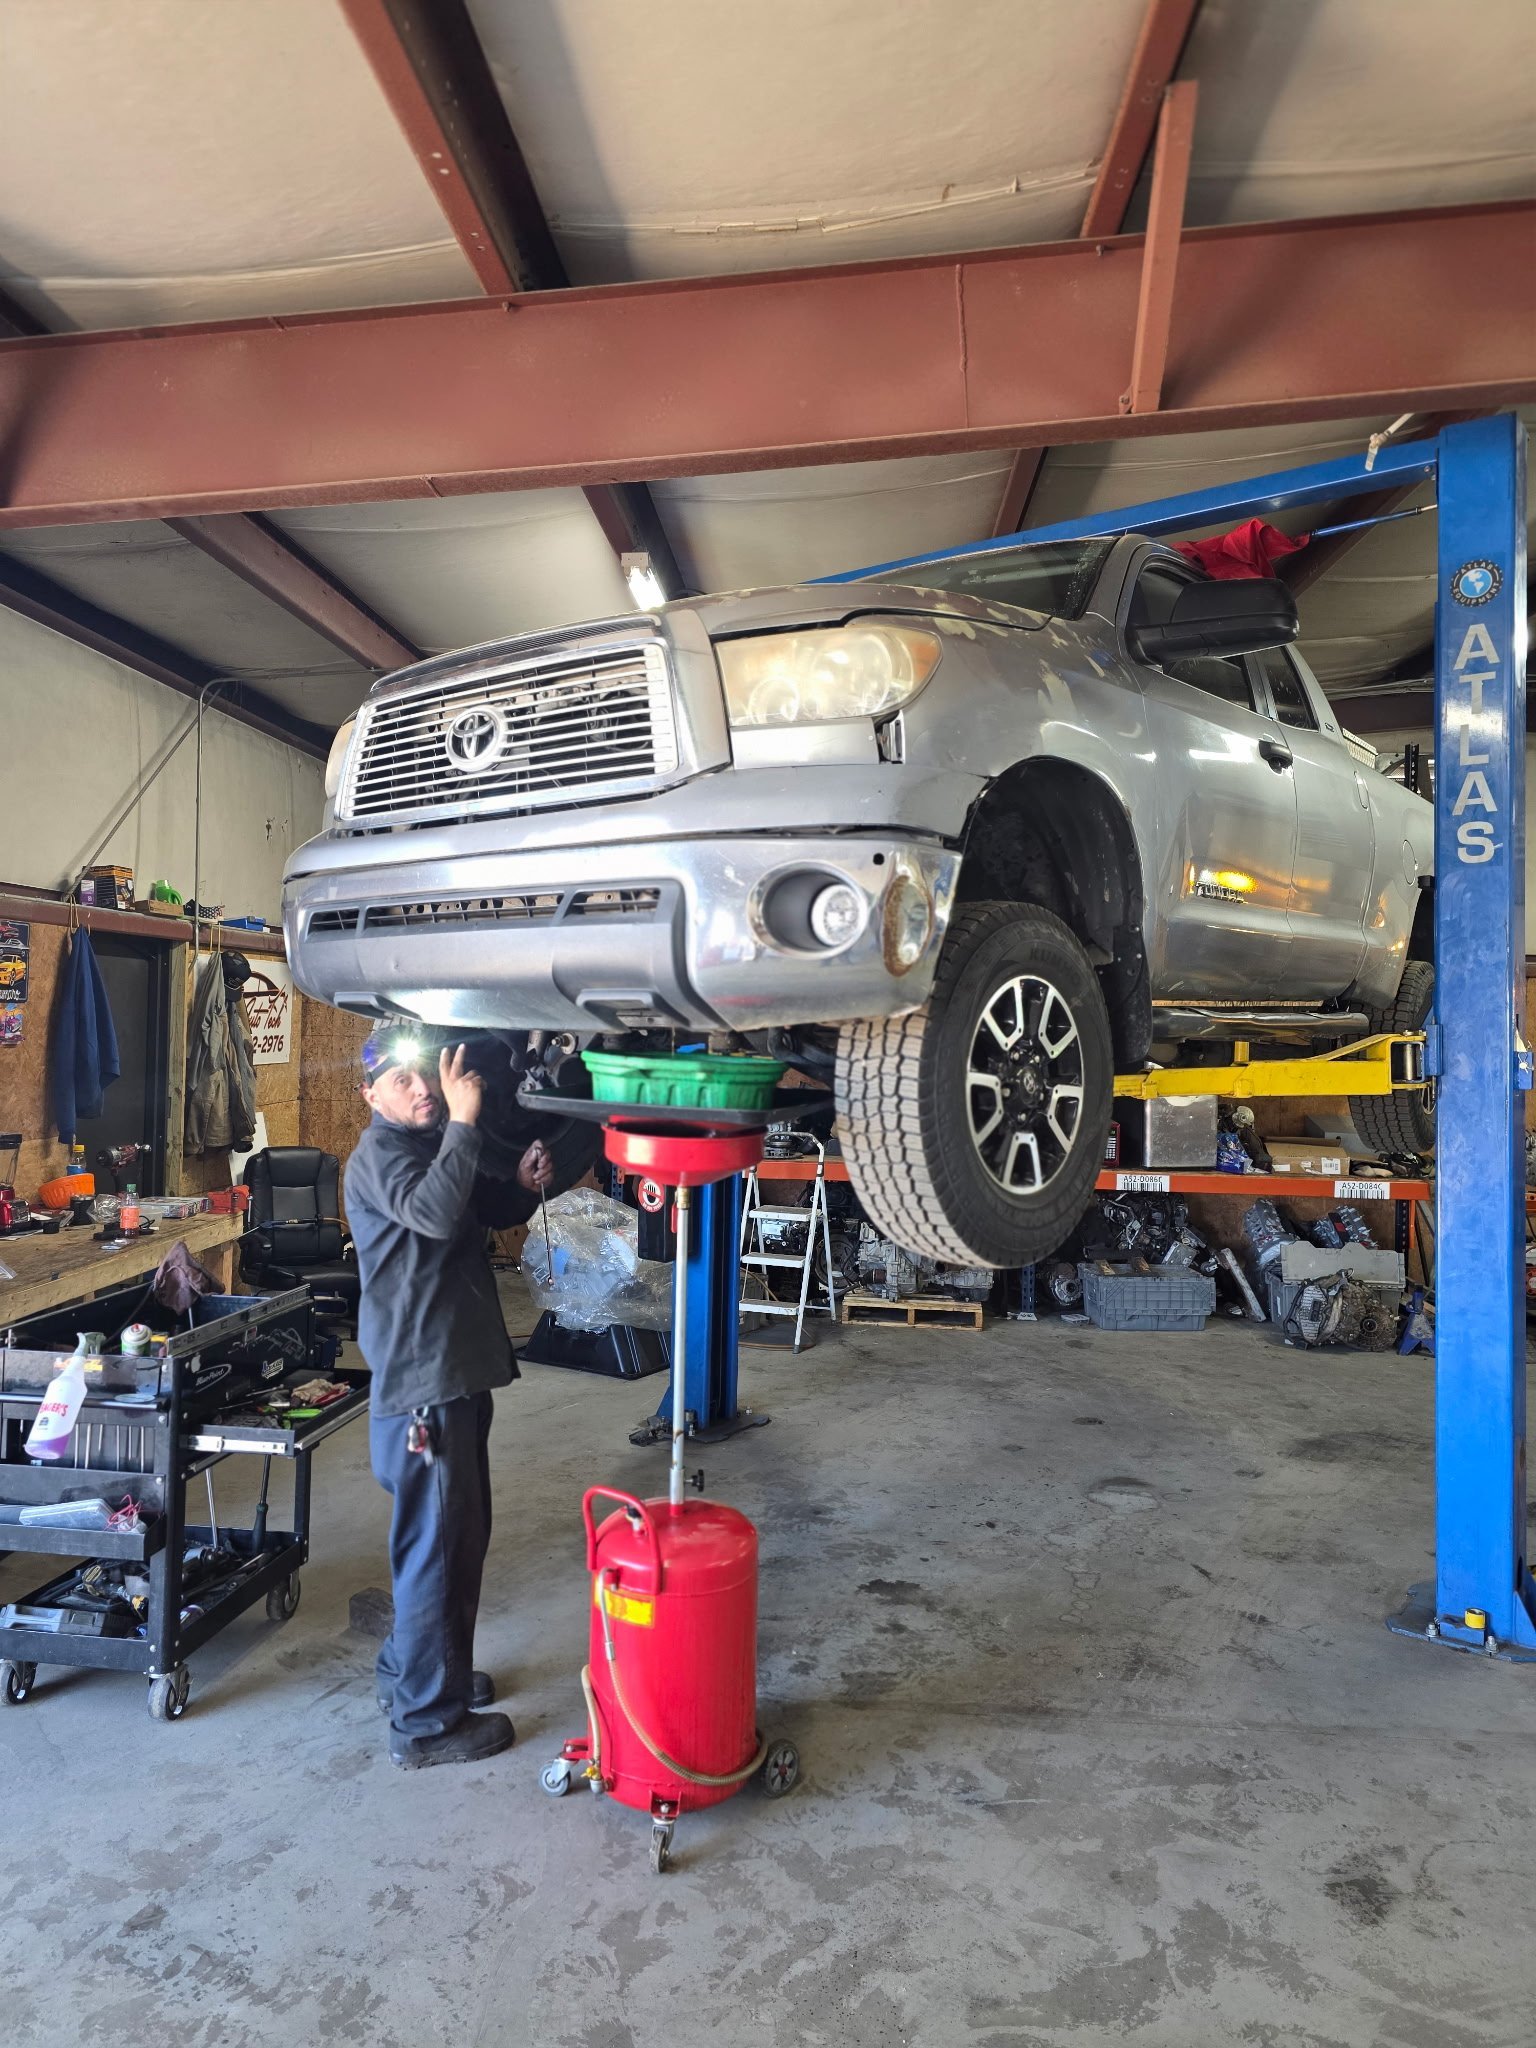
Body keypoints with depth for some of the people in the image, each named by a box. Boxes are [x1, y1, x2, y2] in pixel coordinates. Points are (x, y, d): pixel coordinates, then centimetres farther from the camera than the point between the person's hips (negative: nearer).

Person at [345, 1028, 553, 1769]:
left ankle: (411, 1671, 39)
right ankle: (426, 1722, 15)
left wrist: (523, 1186, 4)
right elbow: (435, 1213, -33)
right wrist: (462, 1121, -32)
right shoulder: (378, 1155, -15)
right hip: (421, 1383, -10)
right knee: (433, 1548, 0)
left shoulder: (433, 1146, 13)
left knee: (463, 1536, 21)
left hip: (459, 1373, 10)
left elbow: (488, 1212, 24)